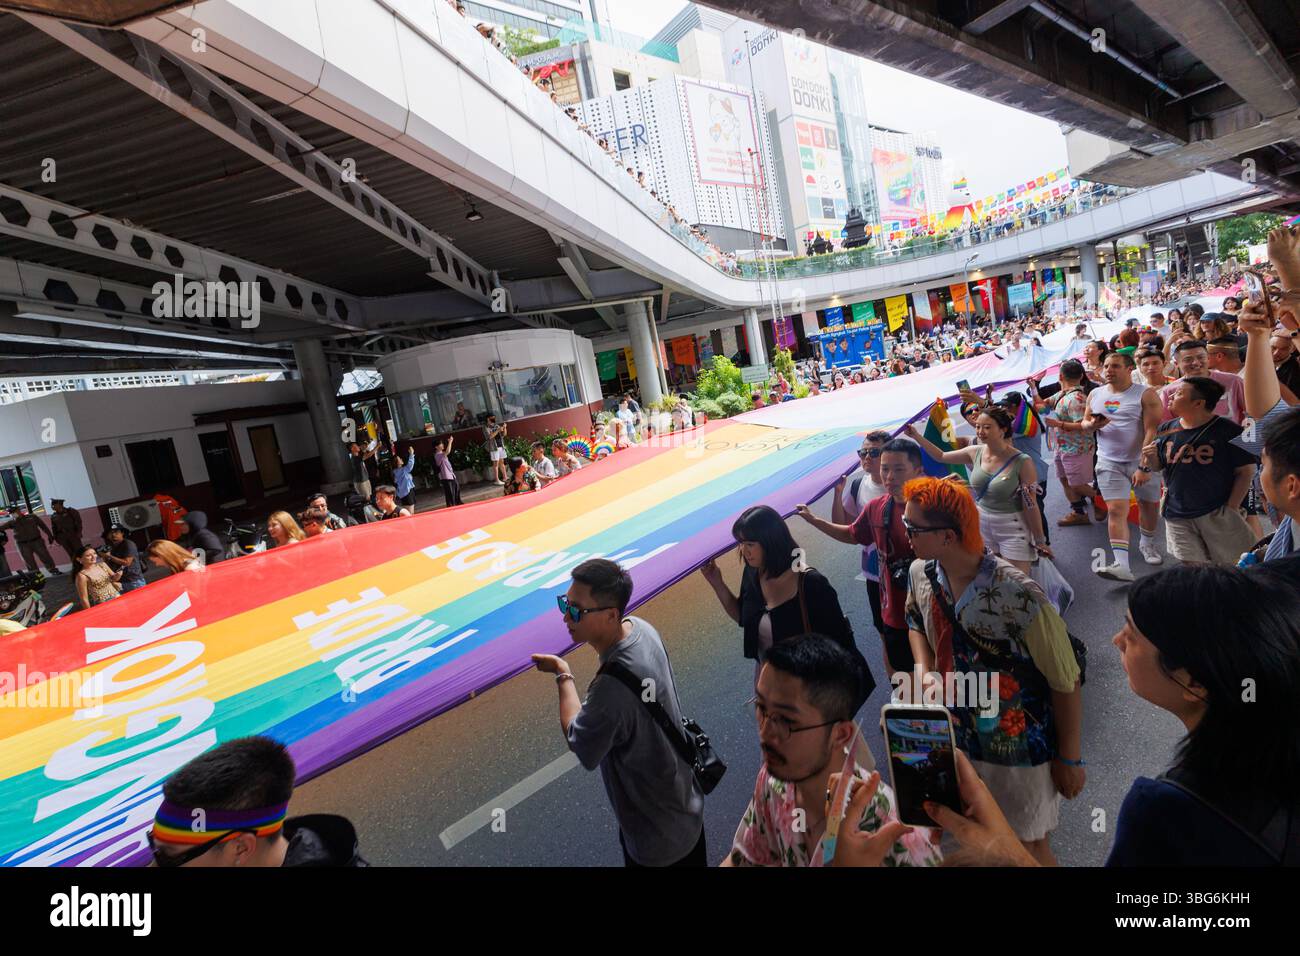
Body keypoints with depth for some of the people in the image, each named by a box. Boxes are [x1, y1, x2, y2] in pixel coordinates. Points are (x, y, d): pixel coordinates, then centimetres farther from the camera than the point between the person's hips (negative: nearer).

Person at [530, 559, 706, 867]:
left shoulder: (613, 688, -42)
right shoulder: (642, 627, -15)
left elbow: (583, 749, -19)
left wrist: (563, 676, -12)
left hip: (658, 834, -7)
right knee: (691, 858, 30)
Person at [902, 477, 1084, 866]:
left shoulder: (1019, 597, -31)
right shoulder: (921, 574, -13)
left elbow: (1066, 683, -18)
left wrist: (1070, 759, -8)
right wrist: (925, 673, -7)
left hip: (1018, 748, -5)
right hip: (957, 736, 5)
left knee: (1029, 846, 17)